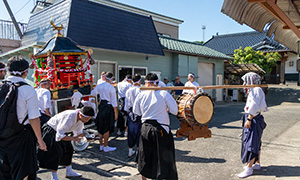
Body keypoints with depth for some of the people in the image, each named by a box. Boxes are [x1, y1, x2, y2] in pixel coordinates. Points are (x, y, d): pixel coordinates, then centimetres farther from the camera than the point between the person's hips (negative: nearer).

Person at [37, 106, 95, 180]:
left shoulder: (81, 119, -12)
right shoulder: (69, 117, -38)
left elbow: (78, 132, 3)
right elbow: (59, 136, -38)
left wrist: (85, 135, -17)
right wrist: (73, 138, -37)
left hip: (60, 130, 9)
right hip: (51, 130, -8)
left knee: (69, 149, 10)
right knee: (57, 152, -16)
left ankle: (69, 171, 24)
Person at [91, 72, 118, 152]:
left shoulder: (99, 86, 1)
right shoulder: (111, 88, -12)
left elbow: (92, 94, 15)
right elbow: (113, 101, -11)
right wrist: (115, 113, -5)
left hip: (101, 106, 5)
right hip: (108, 108, -5)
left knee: (100, 127, 15)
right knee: (106, 128, 5)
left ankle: (101, 145, 27)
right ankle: (106, 147, 15)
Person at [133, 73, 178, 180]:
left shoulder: (141, 95, 0)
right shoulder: (164, 94, -9)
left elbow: (136, 112, 10)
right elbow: (175, 111, -10)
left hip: (146, 128, 3)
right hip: (161, 129, -3)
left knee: (145, 156, 19)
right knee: (164, 158, 9)